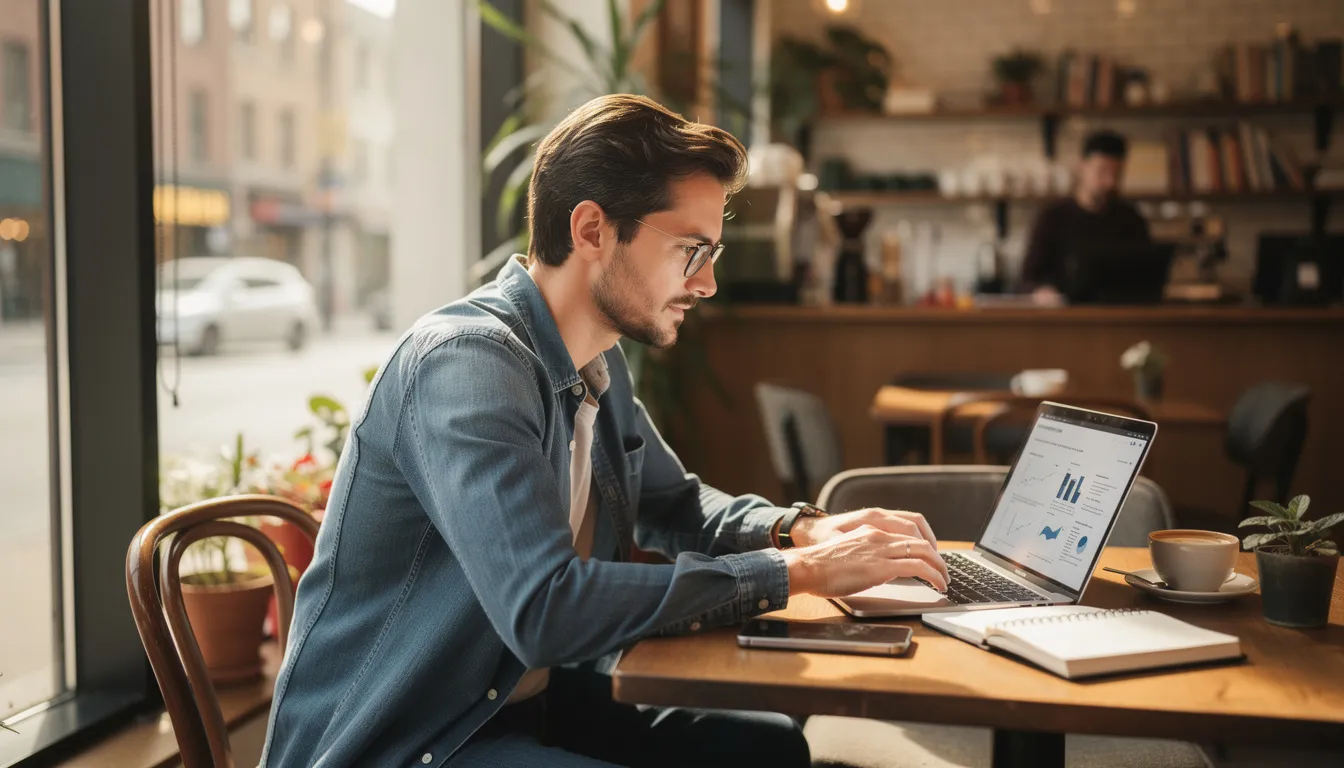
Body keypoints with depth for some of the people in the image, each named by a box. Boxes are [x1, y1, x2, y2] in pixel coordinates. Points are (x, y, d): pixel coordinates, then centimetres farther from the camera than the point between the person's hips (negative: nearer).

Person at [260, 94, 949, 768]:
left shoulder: (600, 367, 5)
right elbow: (545, 609, -33)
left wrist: (801, 530, 0)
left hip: (528, 698, 8)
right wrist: (797, 572, -25)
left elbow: (675, 505, 21)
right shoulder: (465, 361, -23)